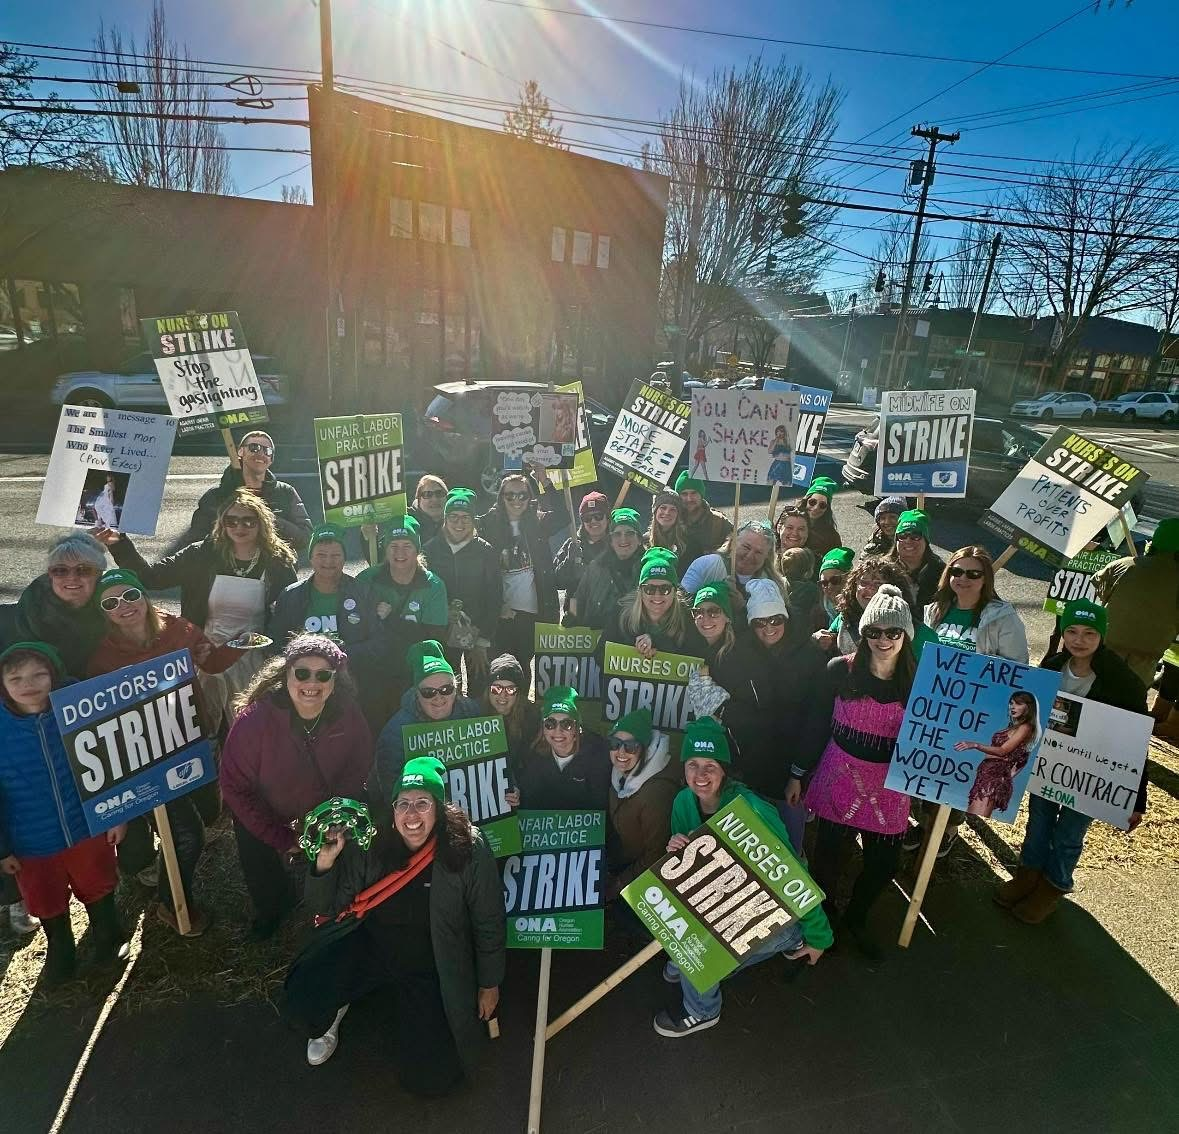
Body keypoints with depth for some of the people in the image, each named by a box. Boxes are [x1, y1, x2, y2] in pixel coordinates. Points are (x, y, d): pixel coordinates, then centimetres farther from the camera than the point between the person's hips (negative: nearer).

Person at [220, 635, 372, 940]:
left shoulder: (349, 715, -27)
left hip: (325, 804, 2)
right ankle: (272, 910, 40)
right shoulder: (255, 718, -33)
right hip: (262, 811, -1)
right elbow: (235, 787, -21)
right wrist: (283, 839, -19)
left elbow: (357, 769, -9)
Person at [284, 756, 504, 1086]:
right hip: (368, 946, 1)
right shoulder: (368, 844, -14)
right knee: (301, 1005, -22)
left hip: (432, 965, -1)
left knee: (430, 1078, -7)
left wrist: (490, 984, 3)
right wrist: (325, 863, -25)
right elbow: (326, 908, -5)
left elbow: (489, 923, -7)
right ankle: (334, 1010, 17)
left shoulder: (467, 849, -19)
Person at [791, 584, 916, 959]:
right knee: (828, 856, 10)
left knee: (884, 863, 12)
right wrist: (797, 774, 1)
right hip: (839, 778, -1)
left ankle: (856, 919, 42)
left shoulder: (918, 681, -6)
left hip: (889, 789, 2)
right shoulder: (840, 670, -11)